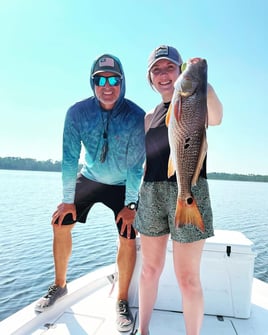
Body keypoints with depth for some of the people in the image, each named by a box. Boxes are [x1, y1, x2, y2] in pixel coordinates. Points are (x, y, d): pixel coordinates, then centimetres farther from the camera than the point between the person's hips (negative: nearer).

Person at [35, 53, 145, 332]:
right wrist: (68, 199, -11)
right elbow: (70, 156, -14)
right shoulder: (77, 112, -17)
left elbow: (136, 164, -20)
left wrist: (130, 204, -18)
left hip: (123, 185, -2)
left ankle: (122, 301, 13)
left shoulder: (136, 117, -23)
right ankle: (59, 286, 23)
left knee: (128, 238, -9)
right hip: (89, 178, 3)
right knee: (60, 224, 1)